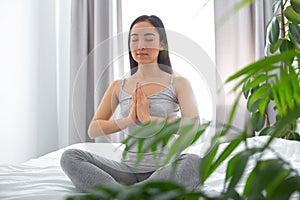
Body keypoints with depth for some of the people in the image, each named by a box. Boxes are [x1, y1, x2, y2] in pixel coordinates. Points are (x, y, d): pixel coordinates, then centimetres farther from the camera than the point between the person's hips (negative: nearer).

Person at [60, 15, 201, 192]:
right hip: (130, 169, 3)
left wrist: (148, 118, -16)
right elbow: (93, 131, 3)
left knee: (194, 163, -36)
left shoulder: (178, 83, 2)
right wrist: (128, 120, -12)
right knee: (70, 157, -15)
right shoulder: (119, 87, 10)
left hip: (166, 169, -2)